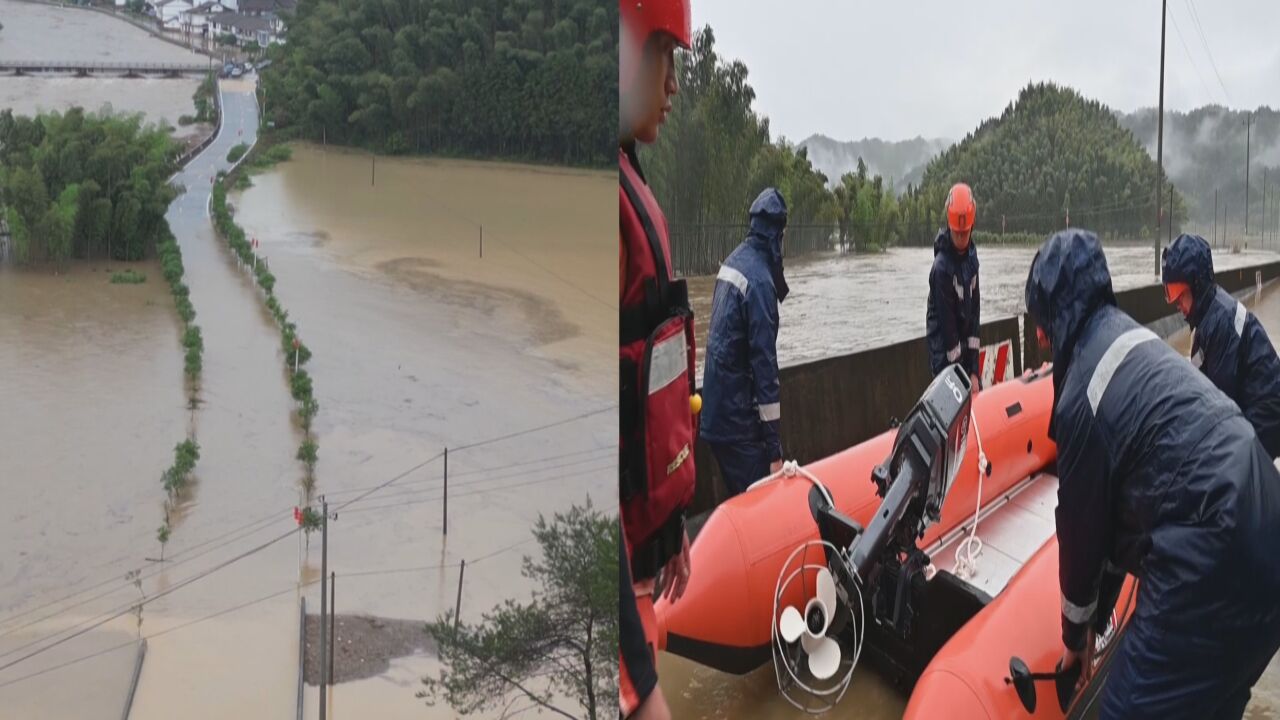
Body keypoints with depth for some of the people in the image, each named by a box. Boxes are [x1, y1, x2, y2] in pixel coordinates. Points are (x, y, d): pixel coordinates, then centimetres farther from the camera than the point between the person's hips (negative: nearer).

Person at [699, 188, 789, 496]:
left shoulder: (732, 261, 8)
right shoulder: (760, 280, -19)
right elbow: (764, 363, -21)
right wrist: (774, 448, -18)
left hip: (715, 413, 9)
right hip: (739, 424, -9)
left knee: (739, 496, 17)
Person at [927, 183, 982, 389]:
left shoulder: (971, 256, 3)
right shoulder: (942, 266, -20)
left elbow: (974, 309, 5)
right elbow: (946, 321, -19)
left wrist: (974, 371, 0)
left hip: (964, 346, 8)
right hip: (945, 354, -7)